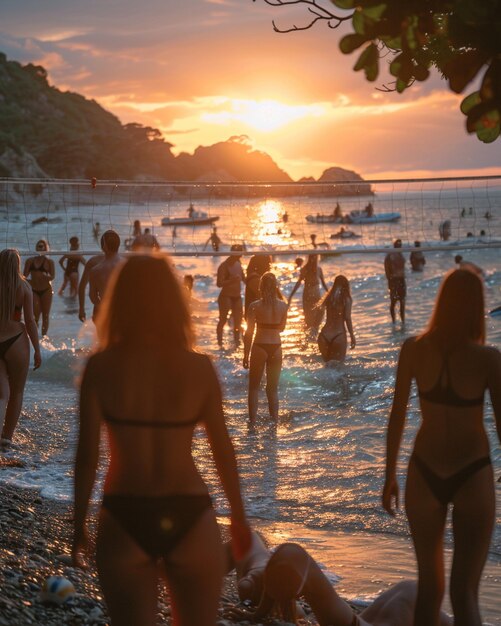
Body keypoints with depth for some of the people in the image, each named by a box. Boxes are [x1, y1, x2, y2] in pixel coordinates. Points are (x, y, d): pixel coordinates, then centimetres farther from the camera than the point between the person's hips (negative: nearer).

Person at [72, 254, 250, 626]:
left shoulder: (101, 367, -6)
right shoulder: (199, 367, -3)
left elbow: (87, 453, -5)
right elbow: (223, 449, 2)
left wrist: (79, 524, 7)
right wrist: (239, 518, 15)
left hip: (124, 519, -1)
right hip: (190, 517, 1)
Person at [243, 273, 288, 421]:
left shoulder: (255, 306, -10)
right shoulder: (283, 306, -3)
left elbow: (249, 333, -8)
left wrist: (246, 355, 2)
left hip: (259, 348, -2)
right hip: (276, 348, 2)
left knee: (254, 387, 12)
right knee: (273, 389, 14)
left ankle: (252, 421, 9)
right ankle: (274, 421, 15)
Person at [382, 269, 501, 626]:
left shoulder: (413, 350, -6)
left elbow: (397, 417, -1)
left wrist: (390, 477, 11)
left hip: (425, 474, 3)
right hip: (472, 476, -2)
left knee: (428, 585, 19)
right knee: (464, 592, 3)